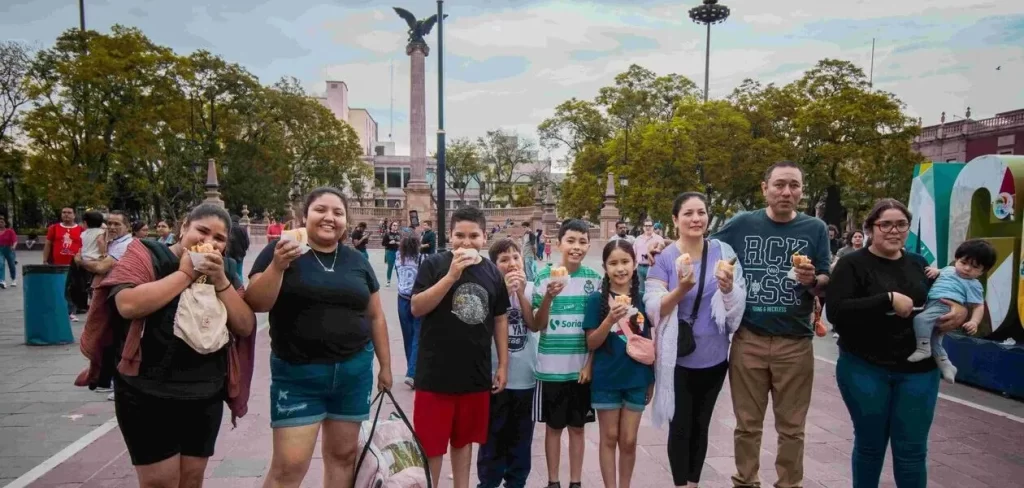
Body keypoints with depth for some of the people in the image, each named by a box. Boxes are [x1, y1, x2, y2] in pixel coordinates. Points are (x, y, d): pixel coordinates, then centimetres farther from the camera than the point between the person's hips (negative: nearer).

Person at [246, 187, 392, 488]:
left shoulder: (357, 261, 7)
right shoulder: (280, 251, -2)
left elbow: (376, 317, 12)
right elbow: (256, 304, -11)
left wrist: (385, 365, 12)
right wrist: (277, 266, -25)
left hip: (354, 371, 4)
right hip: (297, 374, -3)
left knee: (343, 454, 13)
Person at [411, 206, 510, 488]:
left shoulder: (493, 273, 5)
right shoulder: (434, 265, -7)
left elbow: (500, 319, 11)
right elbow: (416, 308, -15)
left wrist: (503, 364, 9)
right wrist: (451, 276, -23)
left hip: (476, 375, 4)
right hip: (436, 374, -3)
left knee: (464, 440, 18)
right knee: (430, 442, 5)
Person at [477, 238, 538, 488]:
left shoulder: (531, 288, 1)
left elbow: (534, 325, -8)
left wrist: (521, 293, -17)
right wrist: (504, 293, -23)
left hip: (525, 375, 3)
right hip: (495, 374, -2)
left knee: (521, 434, 14)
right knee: (494, 434, 8)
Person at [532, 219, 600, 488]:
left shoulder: (594, 278, -1)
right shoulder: (544, 277, -4)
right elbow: (536, 326, -4)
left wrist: (591, 364, -3)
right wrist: (548, 298, -21)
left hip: (581, 367, 1)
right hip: (551, 368, -1)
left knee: (577, 426, 12)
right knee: (553, 426, 10)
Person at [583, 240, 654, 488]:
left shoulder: (644, 298, 0)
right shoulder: (597, 299, -8)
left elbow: (652, 339, 9)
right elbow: (591, 343, -9)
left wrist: (654, 378, 10)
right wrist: (610, 319, -25)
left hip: (637, 379, 2)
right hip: (606, 380, -2)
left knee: (629, 440, 11)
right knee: (609, 438, 10)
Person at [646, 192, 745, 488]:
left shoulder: (723, 252, -3)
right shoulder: (664, 257, -8)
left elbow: (739, 306, -3)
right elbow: (653, 309, -12)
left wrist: (728, 288, -25)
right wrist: (681, 290, -29)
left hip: (713, 357, 2)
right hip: (677, 358, -2)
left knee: (701, 425, 15)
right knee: (680, 427, 3)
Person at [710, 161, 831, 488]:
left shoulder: (815, 229, 0)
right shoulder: (741, 225, -1)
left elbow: (828, 286, 1)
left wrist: (812, 281, -19)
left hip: (795, 342, 0)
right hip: (748, 339, 0)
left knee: (791, 427, 12)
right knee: (747, 424, 12)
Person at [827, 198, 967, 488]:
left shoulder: (918, 264, 8)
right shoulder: (853, 264, -7)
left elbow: (944, 299, 21)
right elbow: (836, 311, -19)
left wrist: (961, 310, -2)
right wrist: (888, 299, -24)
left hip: (918, 370, 4)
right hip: (864, 369, -3)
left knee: (912, 450, 8)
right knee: (869, 444, 12)